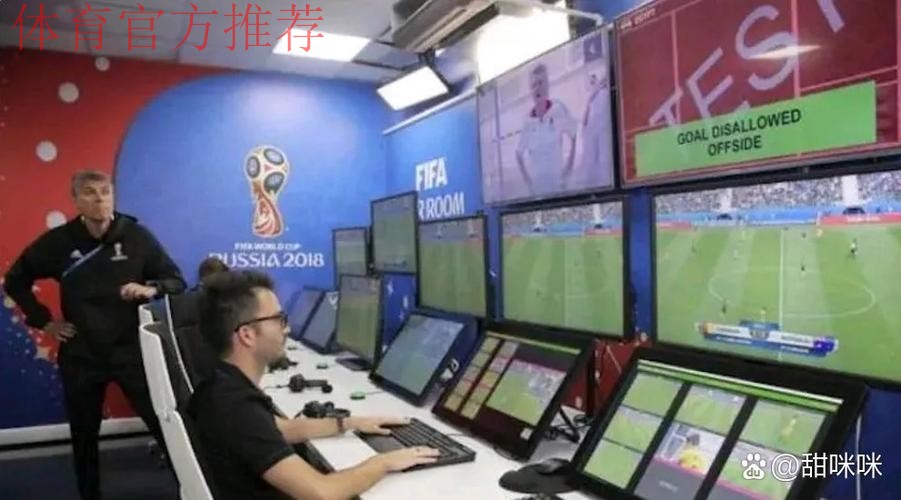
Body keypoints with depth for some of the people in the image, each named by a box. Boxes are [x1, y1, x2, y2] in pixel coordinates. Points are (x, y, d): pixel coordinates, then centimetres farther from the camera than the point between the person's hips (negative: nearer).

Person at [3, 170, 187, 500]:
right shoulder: (58, 241, -2)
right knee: (84, 437, 16)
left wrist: (152, 289, -21)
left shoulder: (136, 235, -6)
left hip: (132, 351, -2)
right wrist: (43, 320, 5)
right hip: (80, 356, 2)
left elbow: (176, 280, 0)